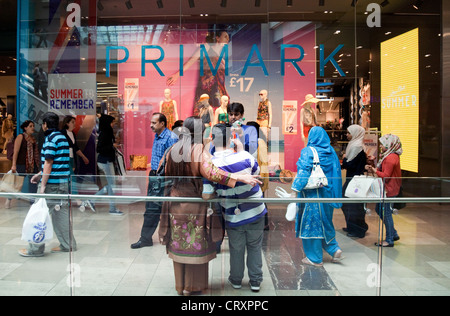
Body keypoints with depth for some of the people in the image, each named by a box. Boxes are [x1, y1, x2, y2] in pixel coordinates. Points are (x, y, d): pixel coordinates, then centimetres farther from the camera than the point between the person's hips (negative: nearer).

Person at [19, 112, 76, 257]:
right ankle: (68, 245, 19)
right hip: (63, 183, 9)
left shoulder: (51, 138, -12)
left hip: (52, 184, -9)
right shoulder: (63, 137, 15)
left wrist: (43, 185, -15)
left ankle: (35, 249, 10)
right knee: (62, 214, 13)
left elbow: (48, 163, -16)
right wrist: (39, 174, 23)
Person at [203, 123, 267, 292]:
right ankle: (255, 281, 31)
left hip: (233, 216, 0)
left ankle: (236, 280, 39)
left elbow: (206, 195, -18)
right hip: (256, 212, 1)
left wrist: (220, 190, 0)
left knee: (236, 249, 20)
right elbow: (257, 172, 5)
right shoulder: (245, 156, -15)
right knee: (255, 247, 19)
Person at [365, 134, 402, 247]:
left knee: (386, 213, -1)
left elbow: (386, 176, -23)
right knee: (379, 210, 18)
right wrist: (373, 169, 4)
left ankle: (389, 240, 11)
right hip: (387, 189, 11)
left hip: (389, 190, -11)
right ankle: (394, 234, 28)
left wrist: (375, 171, -13)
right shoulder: (391, 156, 14)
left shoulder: (391, 158, -20)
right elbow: (384, 170, 16)